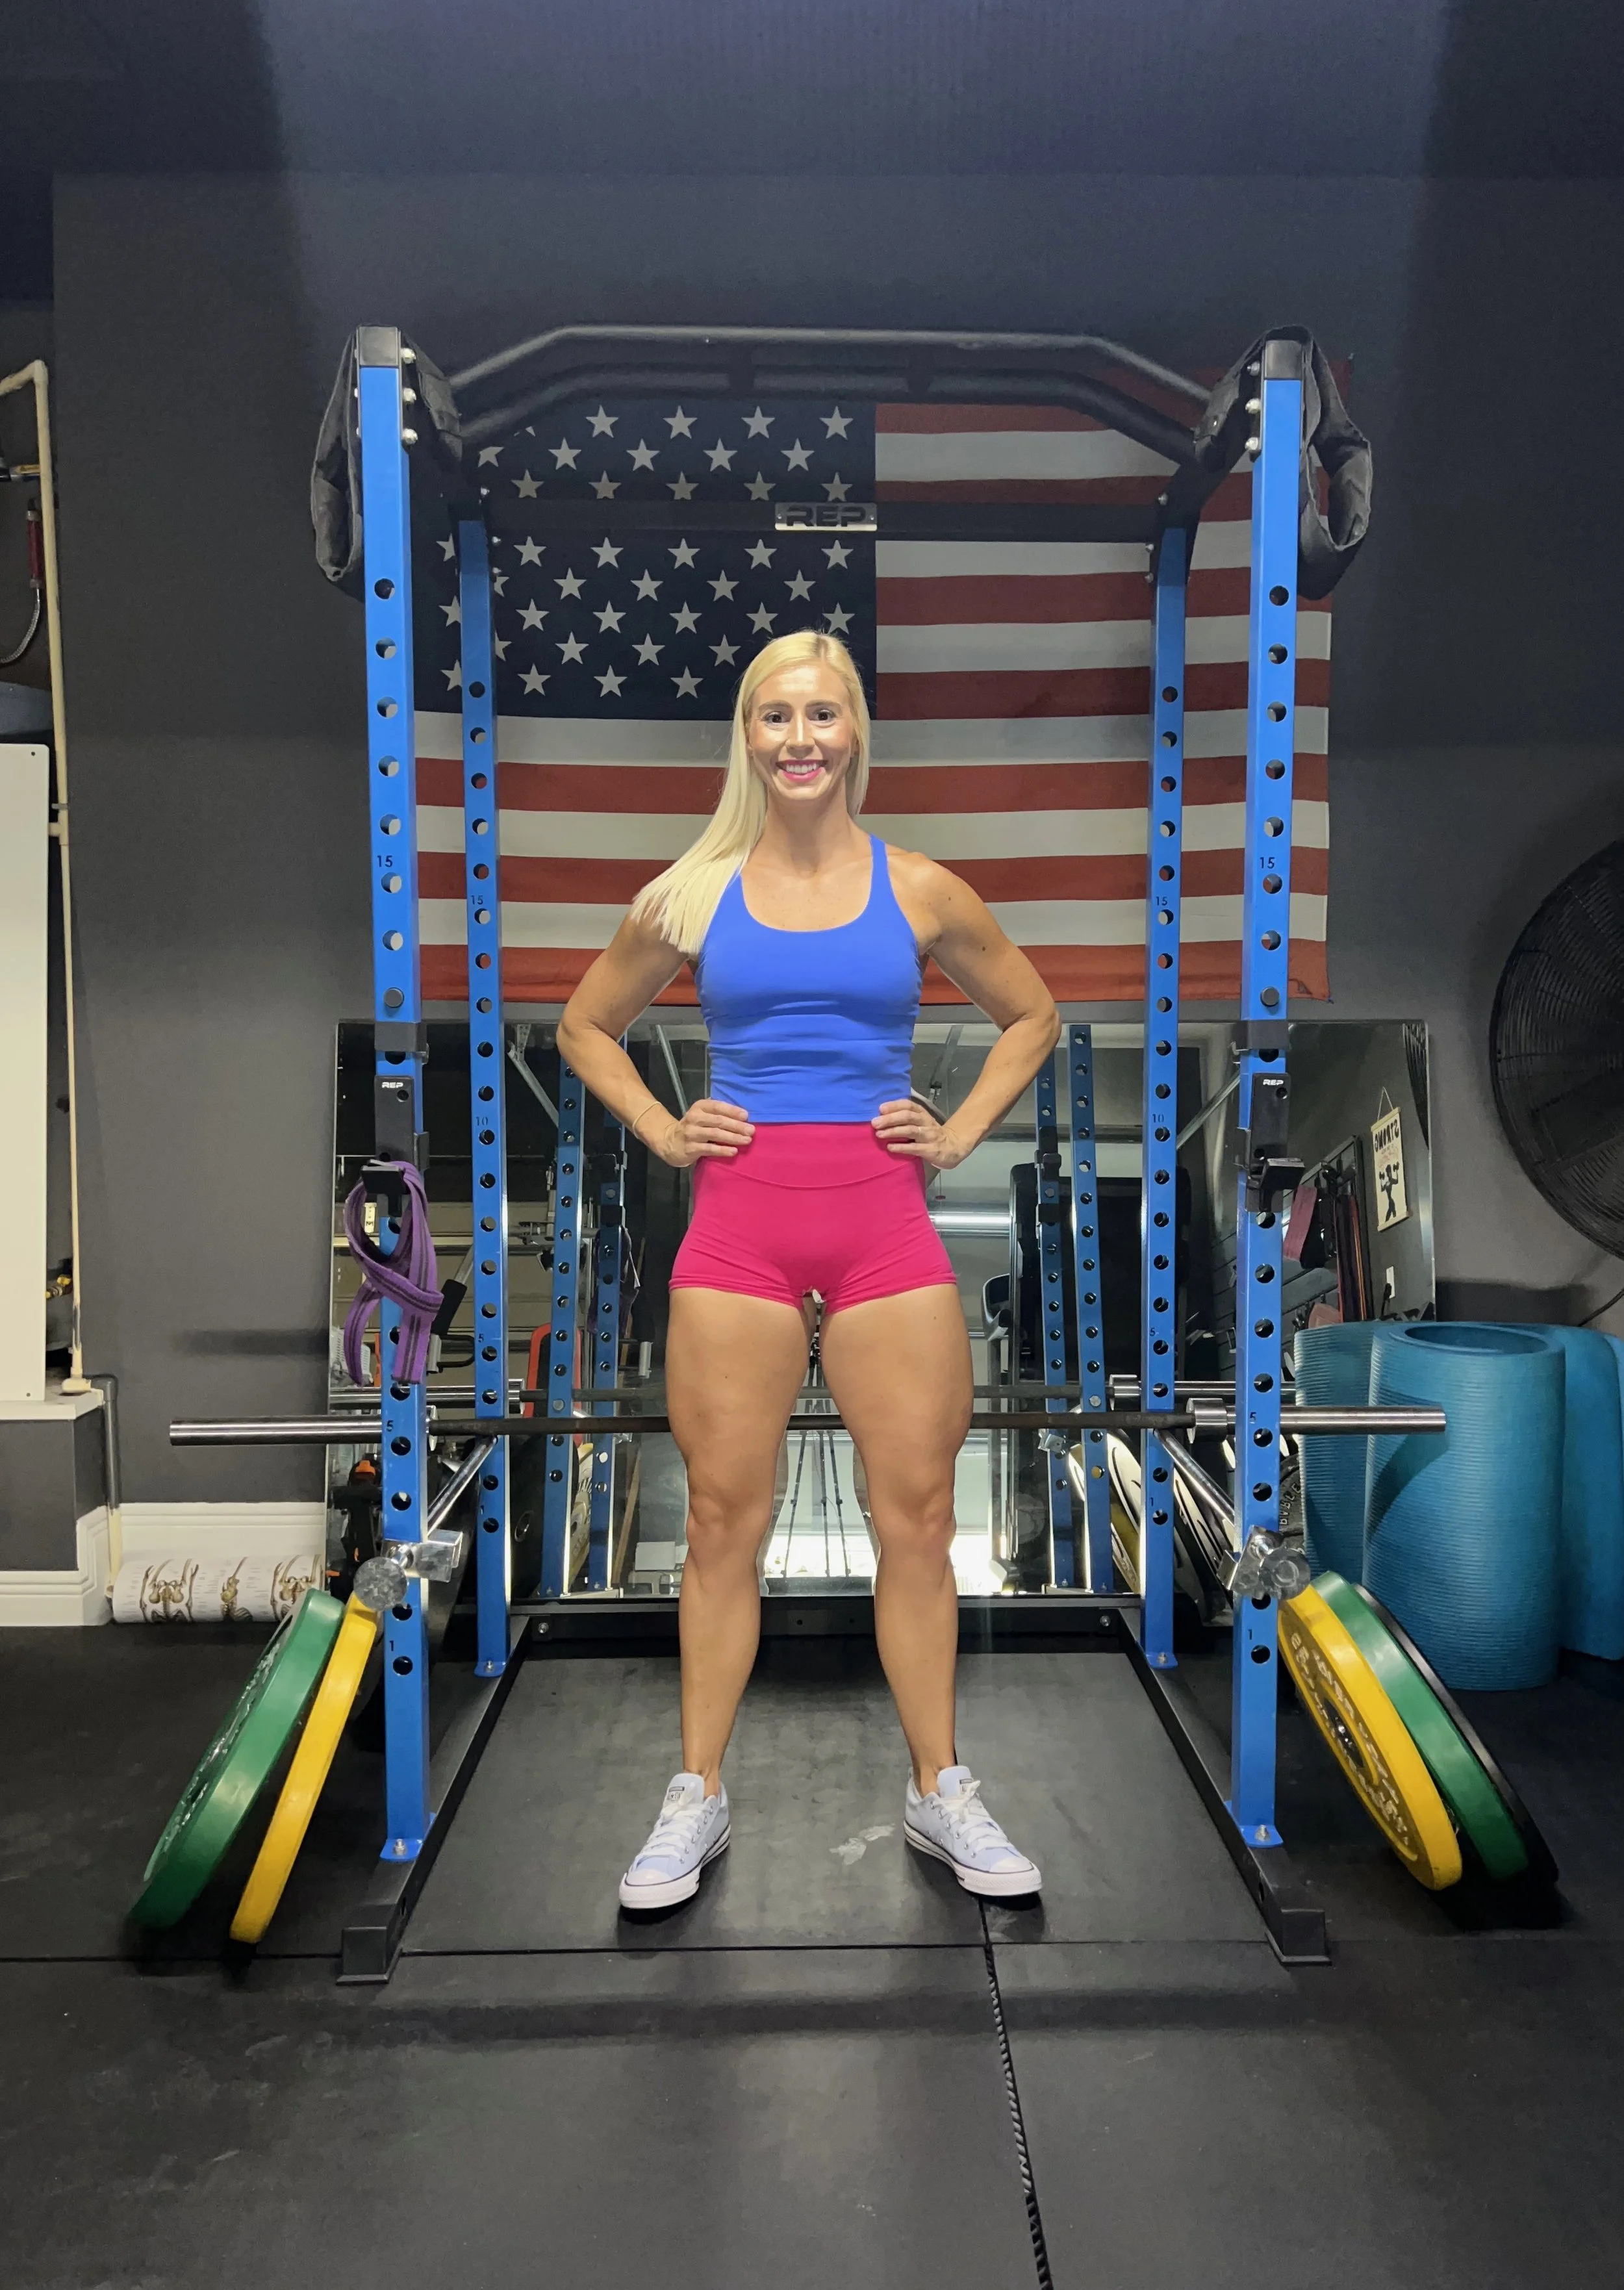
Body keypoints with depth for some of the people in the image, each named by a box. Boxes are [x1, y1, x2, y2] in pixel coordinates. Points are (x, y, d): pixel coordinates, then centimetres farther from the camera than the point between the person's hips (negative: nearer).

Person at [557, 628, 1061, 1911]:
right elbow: (586, 1026, 19)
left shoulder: (920, 891, 6)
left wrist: (961, 1133, 7)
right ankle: (698, 1799, 20)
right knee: (724, 1521, 5)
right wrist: (662, 1130, 6)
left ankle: (941, 1793, 22)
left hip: (884, 1223, 0)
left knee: (918, 1517, 4)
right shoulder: (696, 897, 6)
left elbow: (1032, 1016, 18)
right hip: (739, 1224, 0)